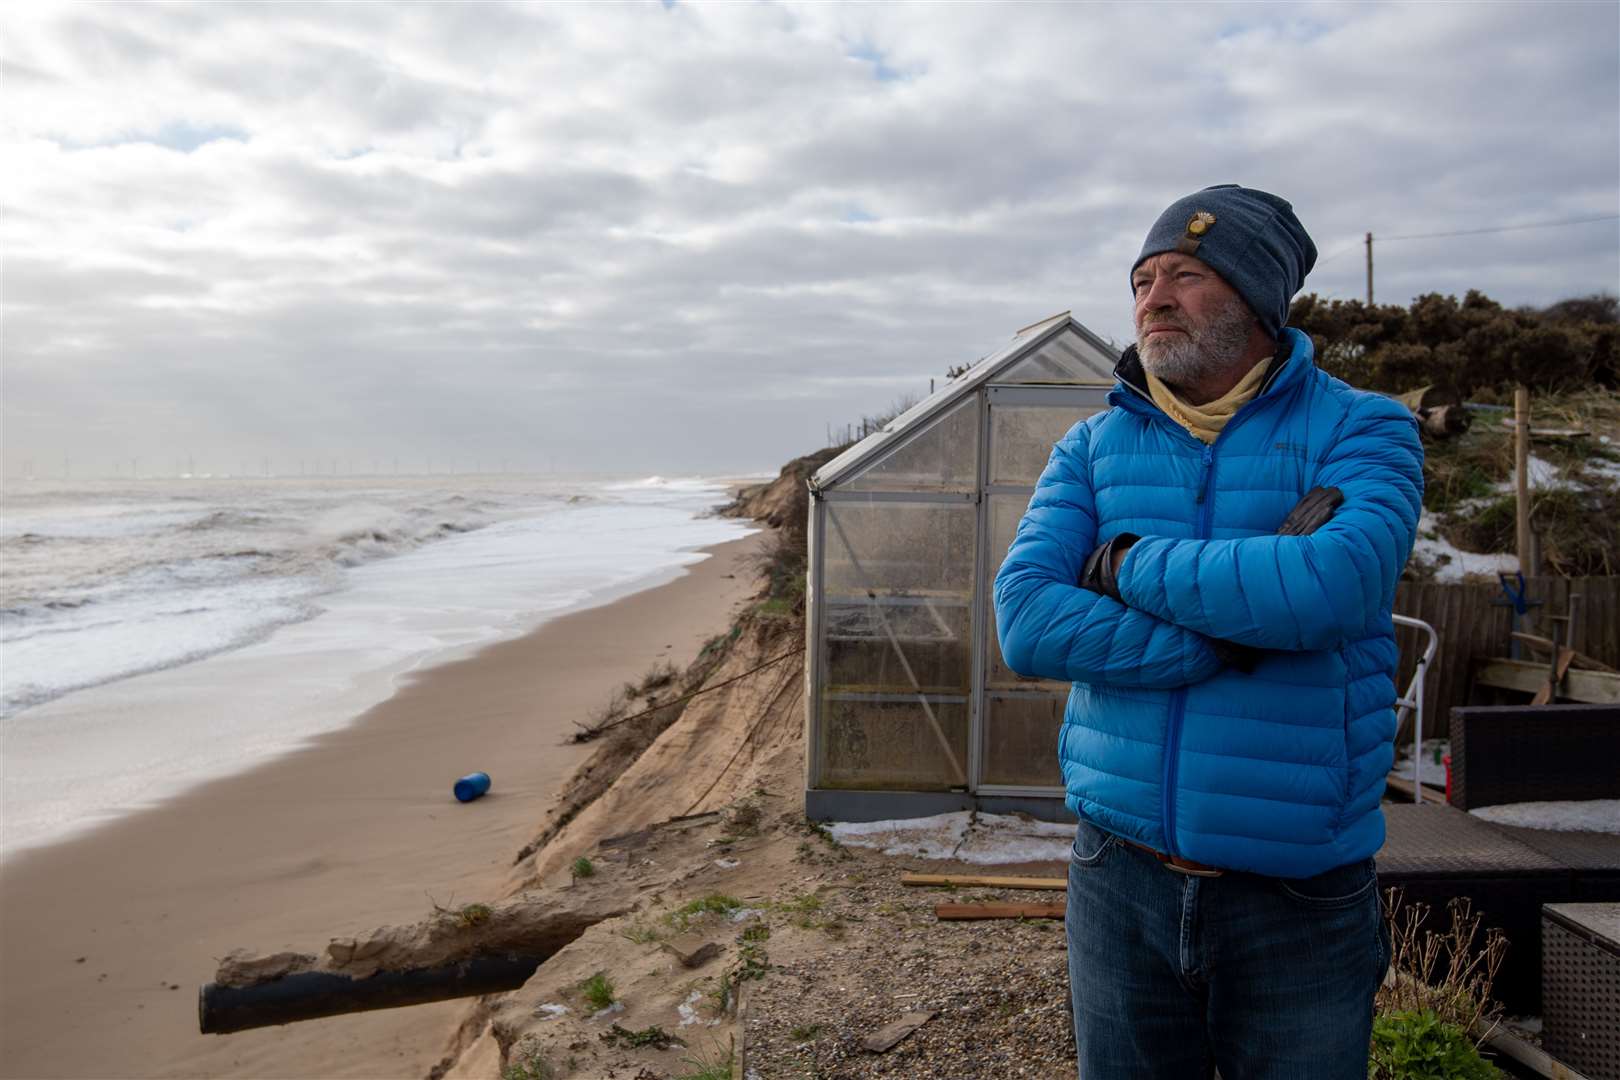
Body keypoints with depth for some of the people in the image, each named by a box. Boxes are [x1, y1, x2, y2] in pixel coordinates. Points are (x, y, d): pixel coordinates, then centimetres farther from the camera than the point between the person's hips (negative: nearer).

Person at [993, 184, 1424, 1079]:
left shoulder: (1362, 428, -3)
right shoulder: (1090, 449, 3)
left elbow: (1345, 580, -25)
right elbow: (1026, 624, -12)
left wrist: (1132, 564, -14)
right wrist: (1244, 634, -18)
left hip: (1299, 901, -2)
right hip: (1119, 884, 2)